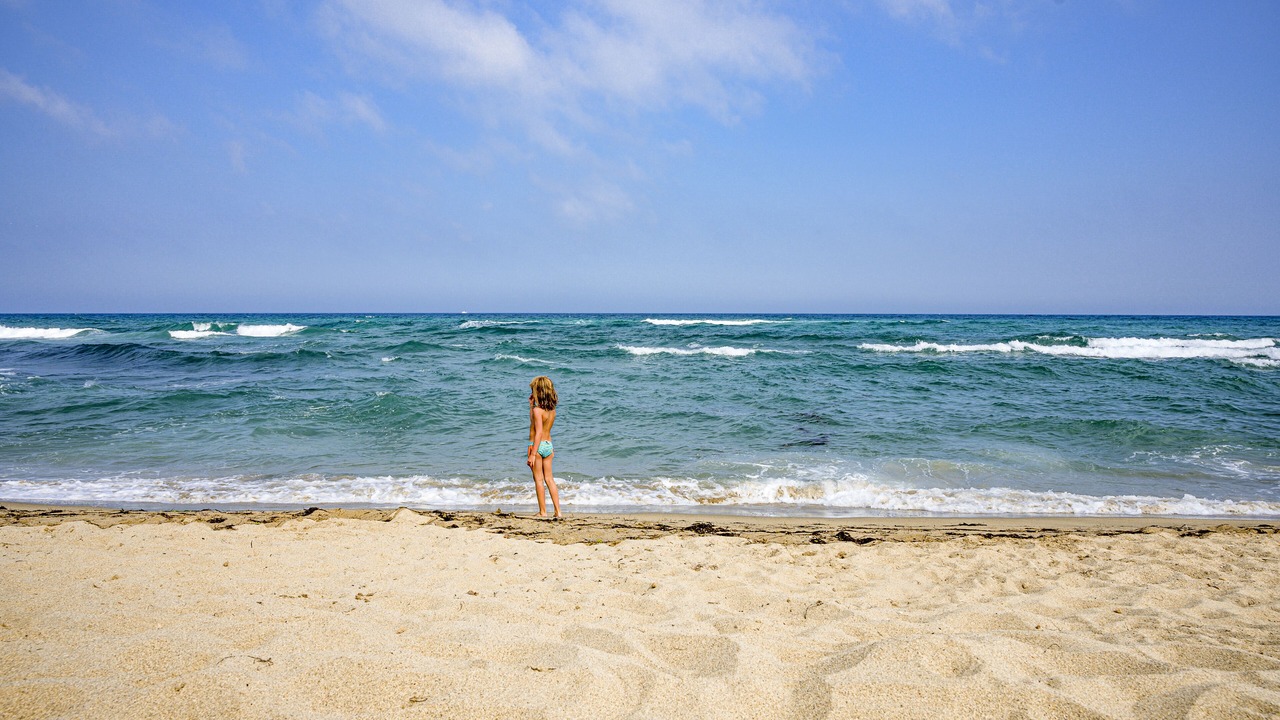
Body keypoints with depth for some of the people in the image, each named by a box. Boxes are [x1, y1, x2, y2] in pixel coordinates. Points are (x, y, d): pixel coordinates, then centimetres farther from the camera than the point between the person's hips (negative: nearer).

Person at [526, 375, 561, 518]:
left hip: (537, 446, -7)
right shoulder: (552, 409, 5)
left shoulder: (537, 410, -17)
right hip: (549, 445, 7)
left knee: (538, 479, 4)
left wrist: (533, 454, -23)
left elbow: (539, 432, -23)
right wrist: (532, 405, 16)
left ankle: (543, 512, 10)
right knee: (549, 479, 12)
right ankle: (557, 511, 9)